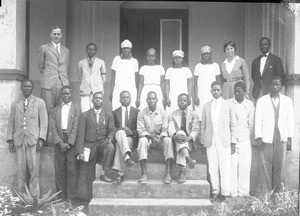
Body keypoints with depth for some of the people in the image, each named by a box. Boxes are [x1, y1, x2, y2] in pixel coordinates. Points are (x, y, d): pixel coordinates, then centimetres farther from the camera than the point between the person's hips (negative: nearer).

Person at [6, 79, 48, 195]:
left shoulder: (39, 102, 8)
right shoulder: (15, 104, 16)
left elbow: (44, 121, 2)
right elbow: (11, 123, 15)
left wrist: (41, 139, -7)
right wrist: (10, 140, 6)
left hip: (33, 140, -2)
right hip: (19, 140, 2)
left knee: (34, 169, -6)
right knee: (21, 170, 1)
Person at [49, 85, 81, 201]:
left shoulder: (76, 108, 8)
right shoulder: (55, 110, 14)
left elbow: (76, 126, -2)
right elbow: (53, 128, 5)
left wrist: (69, 143, -10)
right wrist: (60, 142, -8)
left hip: (72, 142, -2)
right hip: (59, 143, 2)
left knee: (72, 170, -4)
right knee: (59, 171, 2)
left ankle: (70, 198, 0)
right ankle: (61, 199, 7)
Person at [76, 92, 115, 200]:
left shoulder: (108, 115, 11)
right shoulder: (85, 115, 6)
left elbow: (112, 130, 8)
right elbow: (81, 134, 2)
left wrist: (110, 138, -17)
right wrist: (80, 151, -7)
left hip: (103, 144, 1)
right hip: (89, 146, 0)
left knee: (110, 146, -34)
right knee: (85, 175, -3)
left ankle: (104, 173, -20)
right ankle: (85, 198, 6)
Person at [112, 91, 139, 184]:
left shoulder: (137, 112, 17)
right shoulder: (115, 113, 21)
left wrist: (132, 132, -11)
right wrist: (120, 129, -10)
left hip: (132, 139, -1)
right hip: (118, 137, 1)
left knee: (119, 145, -36)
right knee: (120, 132, -37)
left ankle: (120, 174, -44)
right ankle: (127, 157, -57)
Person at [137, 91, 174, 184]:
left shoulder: (163, 113, 2)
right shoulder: (141, 113, 0)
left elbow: (165, 130, -2)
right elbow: (140, 130, -5)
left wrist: (160, 137, -24)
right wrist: (151, 136, -23)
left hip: (160, 138, 1)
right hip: (147, 137, -1)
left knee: (168, 140, -32)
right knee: (142, 140, -35)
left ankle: (168, 174, -34)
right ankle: (144, 174, -37)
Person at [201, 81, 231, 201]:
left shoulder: (228, 105, 5)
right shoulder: (206, 106, 14)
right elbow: (203, 125, 13)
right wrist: (202, 142, 7)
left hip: (224, 140, -2)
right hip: (210, 141, 3)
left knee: (224, 168, -3)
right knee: (212, 168, 3)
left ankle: (225, 193, 5)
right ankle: (215, 191, 12)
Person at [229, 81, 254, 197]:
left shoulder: (250, 104, 7)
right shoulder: (229, 104, 0)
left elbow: (251, 124, 9)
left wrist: (249, 136, 3)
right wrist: (232, 141, -8)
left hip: (245, 140, 2)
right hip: (231, 140, -2)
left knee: (245, 166, 2)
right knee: (232, 166, -5)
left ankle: (244, 193, 10)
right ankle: (232, 193, 2)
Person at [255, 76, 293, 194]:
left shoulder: (287, 101, 11)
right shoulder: (261, 101, 6)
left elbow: (290, 120, 10)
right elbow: (258, 120, 3)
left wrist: (289, 138, 5)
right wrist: (258, 138, -4)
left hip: (282, 138, 2)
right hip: (266, 138, -1)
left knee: (280, 165, 2)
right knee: (265, 166, -3)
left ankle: (278, 191, 12)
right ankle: (266, 192, 4)